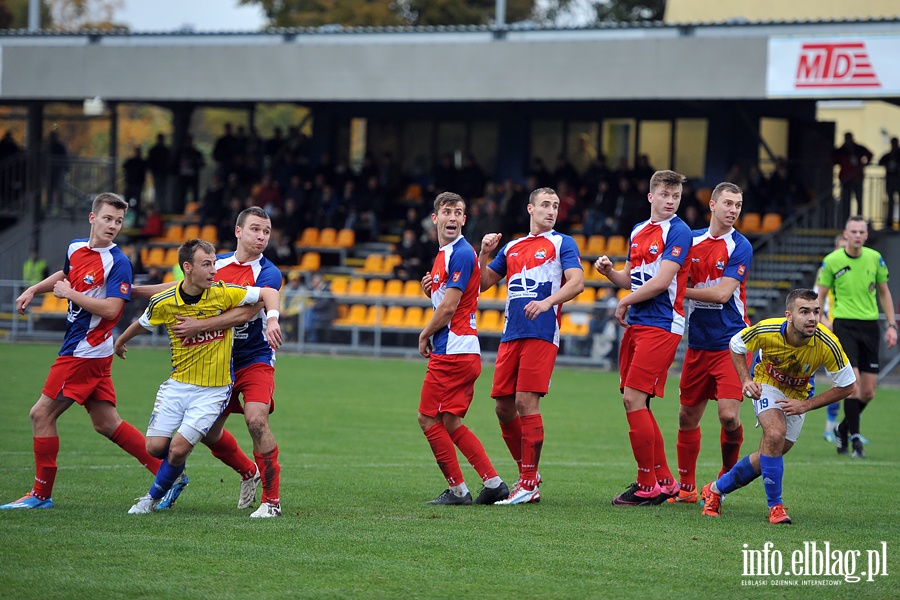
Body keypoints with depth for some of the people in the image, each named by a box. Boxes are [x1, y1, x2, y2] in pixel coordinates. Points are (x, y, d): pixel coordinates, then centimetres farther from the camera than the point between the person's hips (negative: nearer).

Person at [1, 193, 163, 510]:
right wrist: (33, 290, 27)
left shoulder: (118, 263, -14)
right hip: (80, 349, 9)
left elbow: (111, 308, -24)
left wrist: (70, 293, -17)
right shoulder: (76, 247, 10)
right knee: (106, 423, 9)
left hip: (86, 352, -9)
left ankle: (41, 494, 4)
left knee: (41, 414, -4)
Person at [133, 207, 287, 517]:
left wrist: (199, 326, -28)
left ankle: (271, 499, -16)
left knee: (256, 420, -25)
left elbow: (244, 314, -25)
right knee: (209, 432, 8)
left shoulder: (268, 274, -13)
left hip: (254, 360, -5)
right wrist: (132, 289, 17)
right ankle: (249, 472, 36)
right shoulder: (217, 263, 3)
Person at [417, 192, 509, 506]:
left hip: (452, 352, -10)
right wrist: (429, 289, 5)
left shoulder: (461, 253, -13)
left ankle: (457, 489, 0)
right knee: (450, 423, 11)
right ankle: (494, 483, 10)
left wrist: (424, 335, -3)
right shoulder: (444, 254, 18)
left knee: (429, 419, -4)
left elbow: (449, 307, -17)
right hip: (462, 352, 10)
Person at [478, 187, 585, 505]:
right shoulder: (511, 248, 20)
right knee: (503, 407, 4)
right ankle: (527, 474, 19)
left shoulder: (562, 243, 4)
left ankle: (529, 485, -7)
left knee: (526, 404, -12)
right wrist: (485, 253, 7)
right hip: (510, 335, 6)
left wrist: (548, 302, -26)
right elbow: (483, 283, 24)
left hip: (541, 333, -6)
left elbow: (577, 282, -10)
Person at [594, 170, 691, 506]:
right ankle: (664, 480, 17)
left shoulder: (678, 232, -8)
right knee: (635, 402, 9)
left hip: (661, 326, -8)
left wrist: (624, 303, -5)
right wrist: (609, 271, 2)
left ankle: (648, 486, -7)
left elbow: (662, 281, -17)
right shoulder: (638, 231, 16)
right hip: (636, 325, 8)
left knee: (633, 399, -13)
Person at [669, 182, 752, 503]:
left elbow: (722, 293, -15)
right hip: (698, 344, 5)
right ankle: (686, 487, 21)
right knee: (687, 415, 8)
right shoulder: (692, 240, 7)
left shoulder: (740, 247, -7)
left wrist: (680, 291, -10)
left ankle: (728, 473, 9)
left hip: (731, 344, -5)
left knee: (729, 415, -16)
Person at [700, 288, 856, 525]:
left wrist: (806, 405, -22)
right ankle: (775, 505, -16)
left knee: (767, 457, 4)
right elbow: (736, 345, -7)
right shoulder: (766, 330, -30)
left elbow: (846, 386, -17)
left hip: (799, 395, 2)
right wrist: (746, 380, -20)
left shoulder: (828, 344, -31)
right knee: (775, 433, -30)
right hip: (767, 384, -2)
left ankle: (716, 489, 27)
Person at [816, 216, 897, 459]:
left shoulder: (875, 258, 4)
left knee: (868, 392, 3)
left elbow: (884, 292, 14)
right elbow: (820, 296, 5)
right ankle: (855, 439, -13)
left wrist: (892, 325, 8)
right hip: (844, 325, -3)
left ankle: (843, 429, 27)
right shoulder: (832, 261, -3)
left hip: (870, 326, 3)